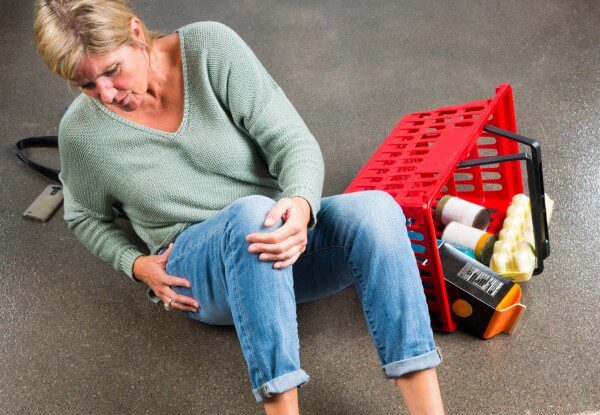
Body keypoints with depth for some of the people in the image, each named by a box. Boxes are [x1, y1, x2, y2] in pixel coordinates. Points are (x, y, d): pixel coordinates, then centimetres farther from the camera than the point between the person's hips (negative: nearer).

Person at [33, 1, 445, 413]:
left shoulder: (212, 47, -10)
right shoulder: (81, 130, -6)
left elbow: (294, 142, -13)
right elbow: (87, 218, 13)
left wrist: (302, 204, -35)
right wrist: (137, 265, -5)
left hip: (285, 236, 2)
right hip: (200, 272, -1)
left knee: (374, 208, -31)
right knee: (252, 213, -37)